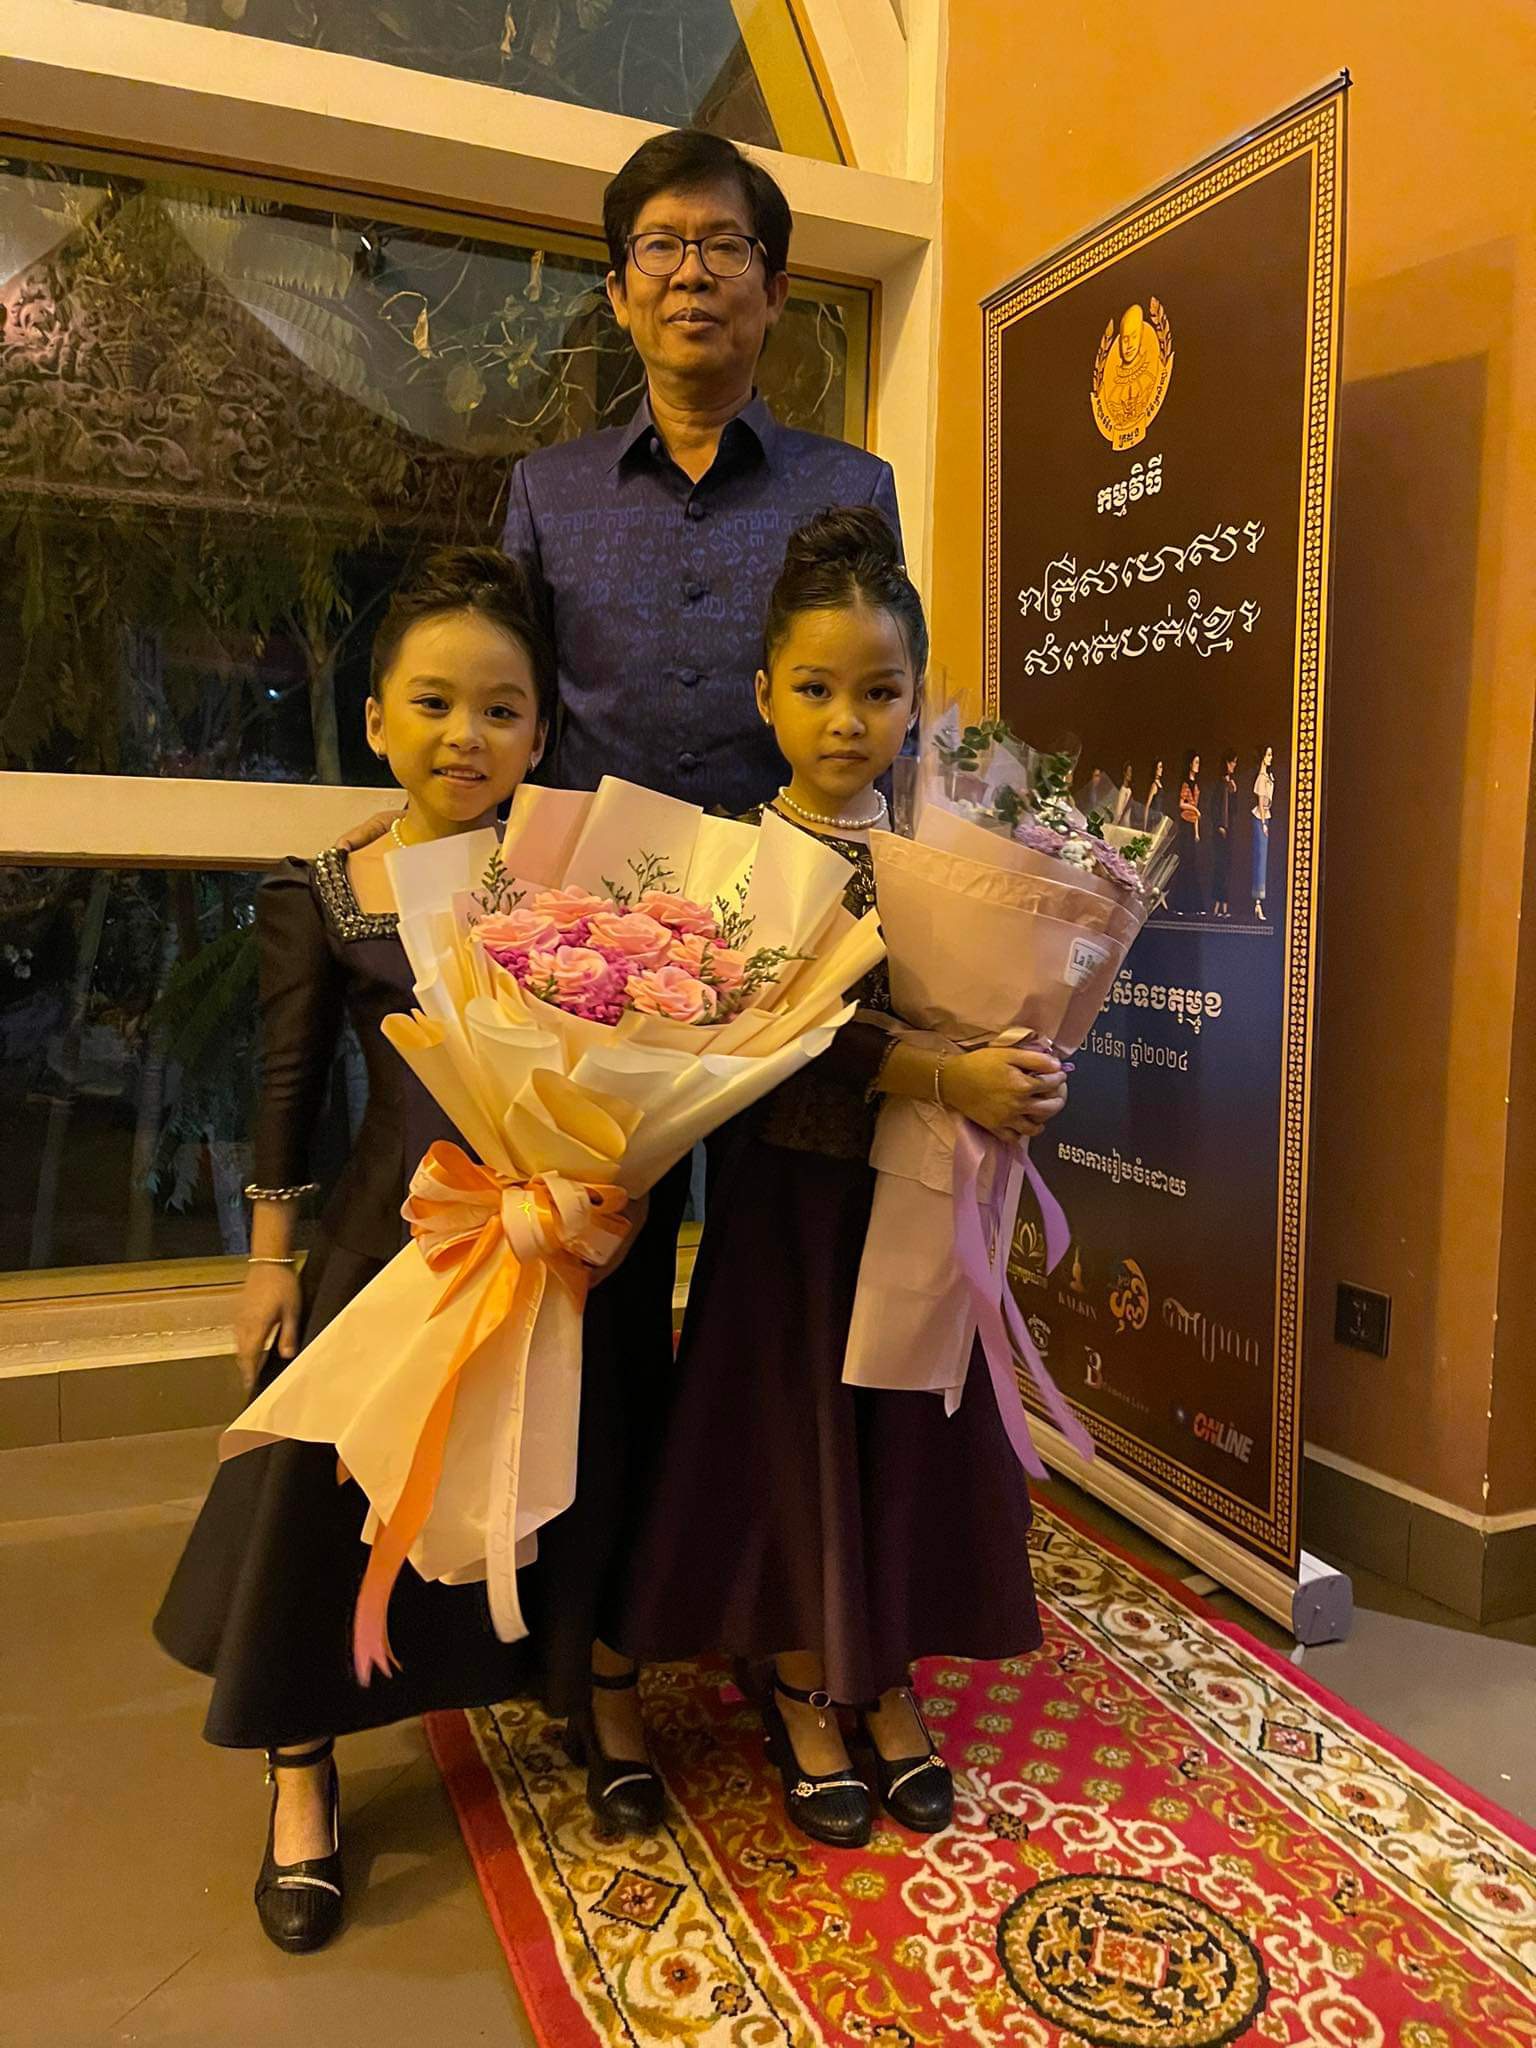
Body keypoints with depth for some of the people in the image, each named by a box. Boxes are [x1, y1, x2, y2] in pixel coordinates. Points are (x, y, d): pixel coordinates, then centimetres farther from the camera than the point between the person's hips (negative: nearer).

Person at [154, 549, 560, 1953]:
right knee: (332, 1492, 7)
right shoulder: (318, 898, -3)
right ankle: (302, 1778, 30)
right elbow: (289, 1088, 1)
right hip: (389, 1231, 0)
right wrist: (271, 1260, 2)